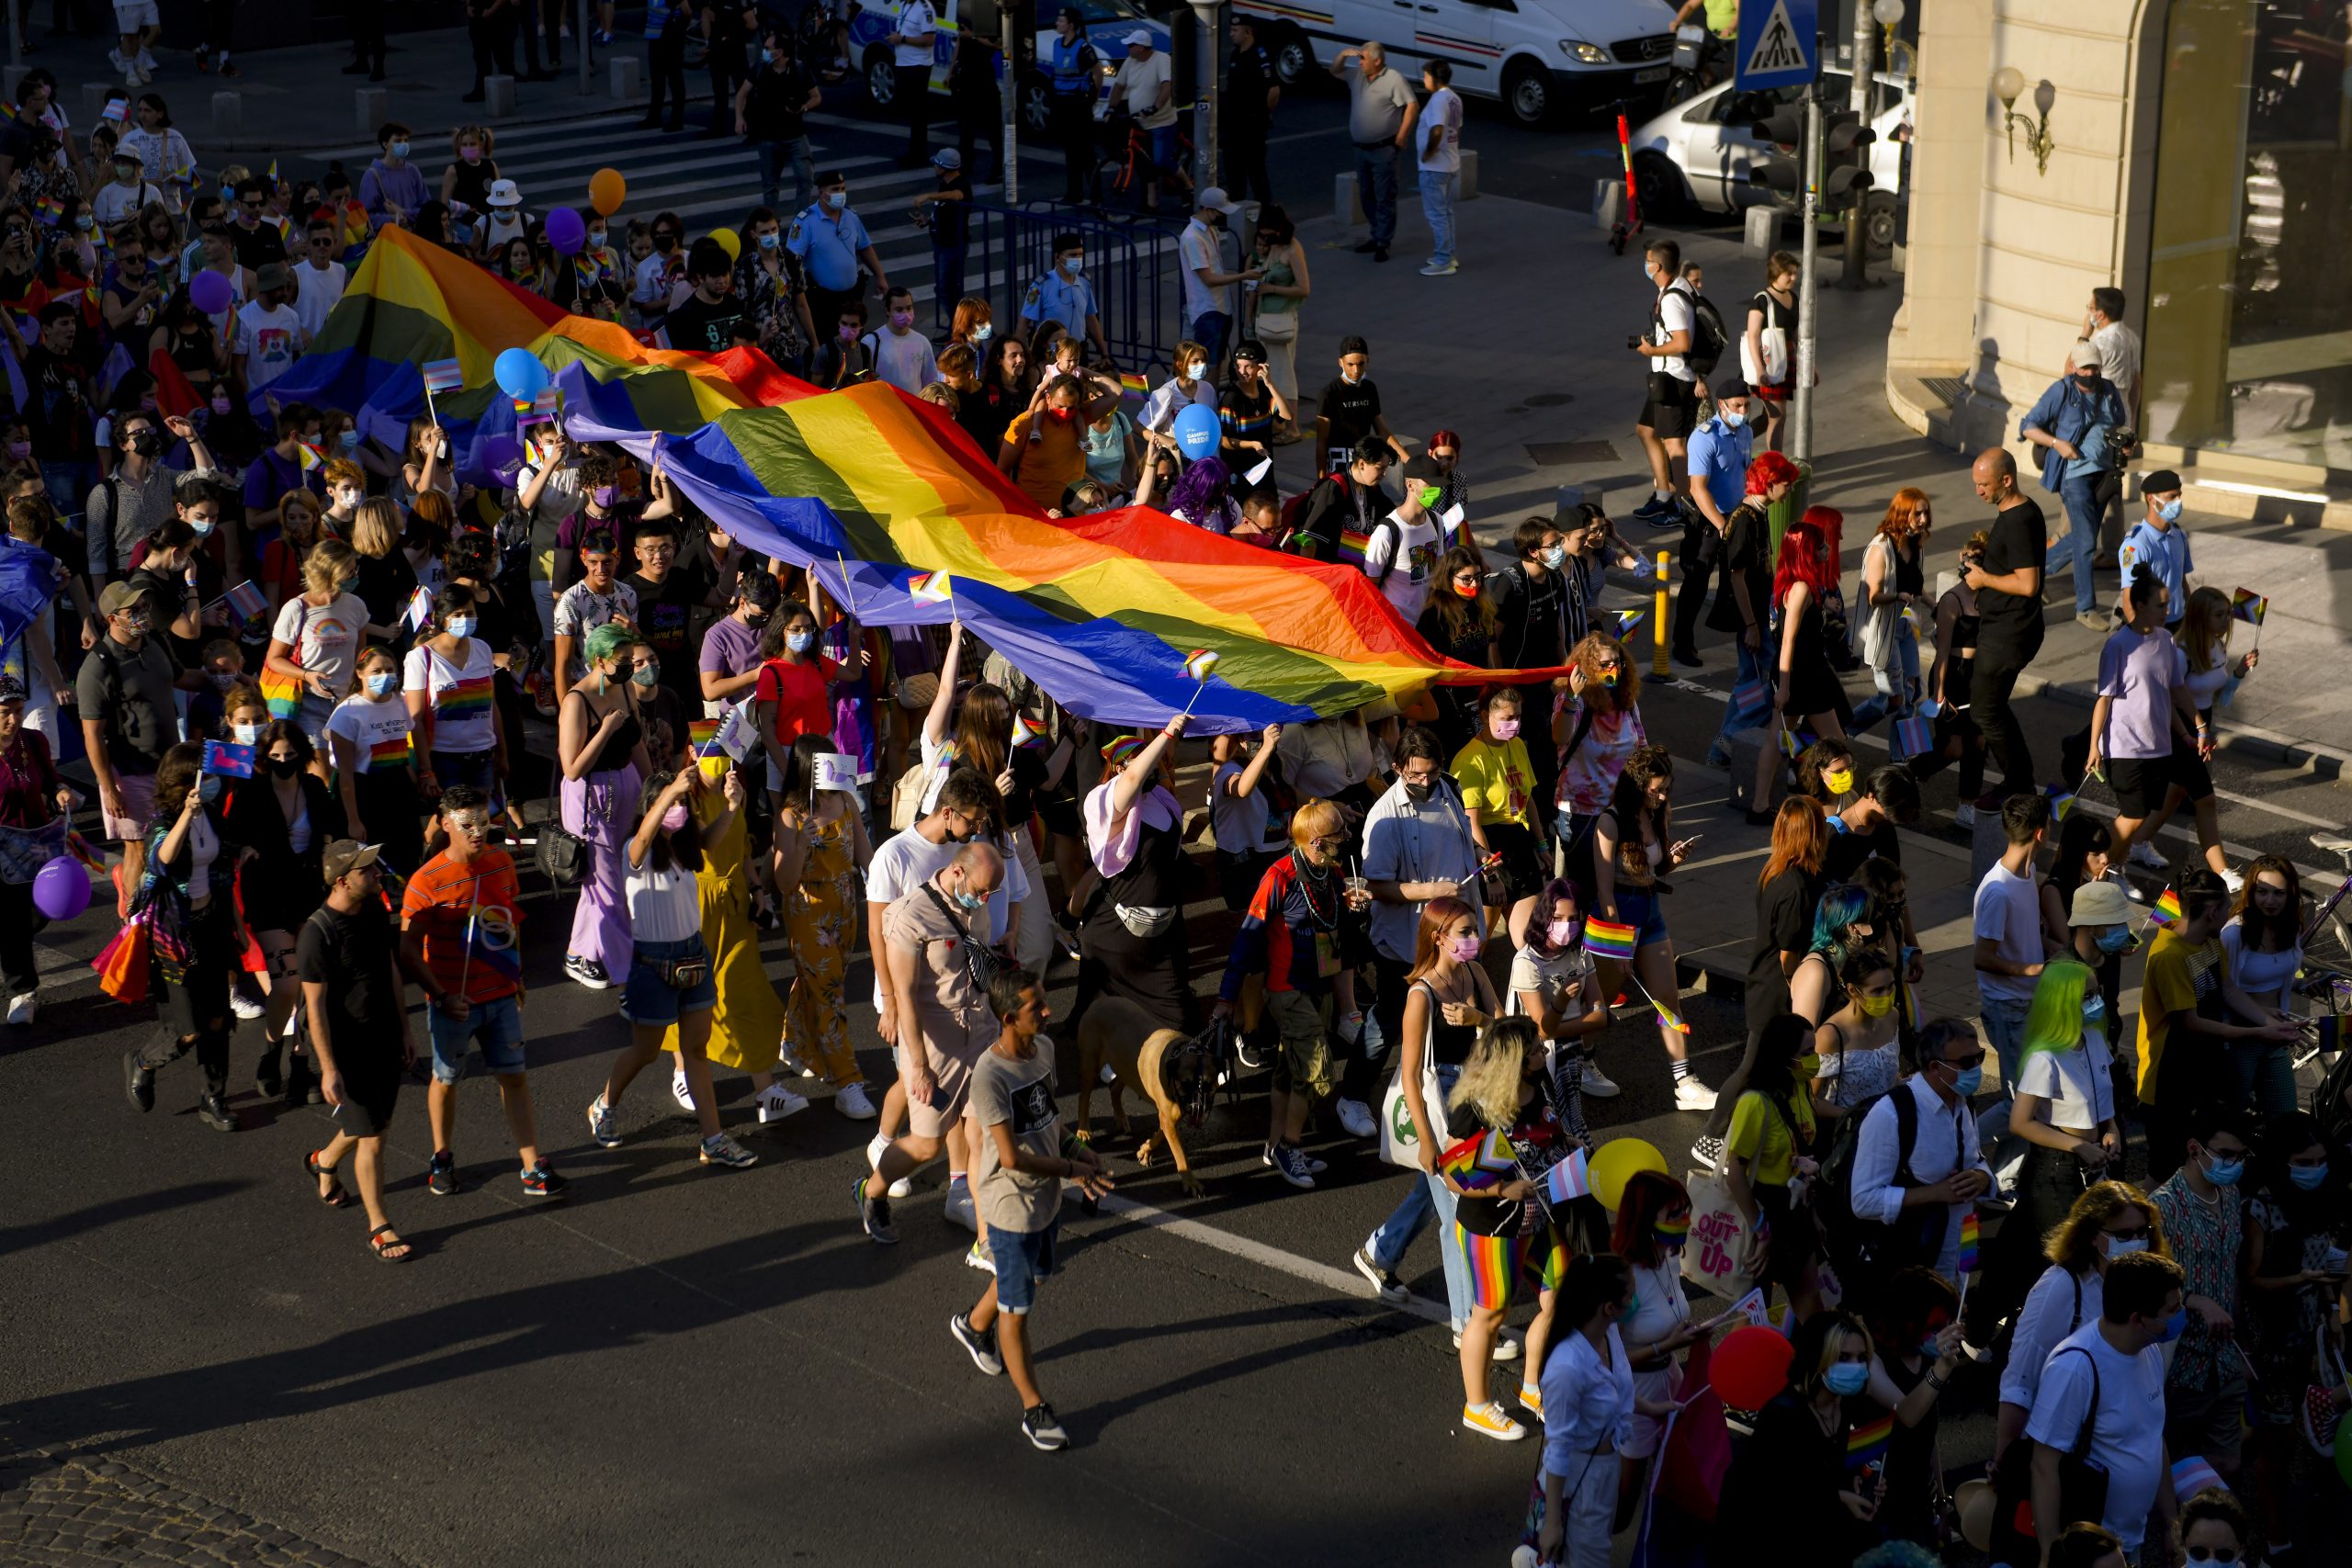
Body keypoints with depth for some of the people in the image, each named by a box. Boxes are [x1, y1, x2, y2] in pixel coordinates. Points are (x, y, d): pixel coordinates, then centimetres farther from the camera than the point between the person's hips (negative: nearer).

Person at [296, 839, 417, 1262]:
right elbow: (315, 1005, -20)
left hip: (385, 1038, 7)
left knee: (378, 1125, 21)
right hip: (347, 1048, -7)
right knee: (371, 1138, -2)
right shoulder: (318, 933, -24)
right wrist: (328, 1068, -19)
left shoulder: (375, 911, -1)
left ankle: (325, 1161, 50)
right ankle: (378, 1228, 12)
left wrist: (405, 1029, 16)